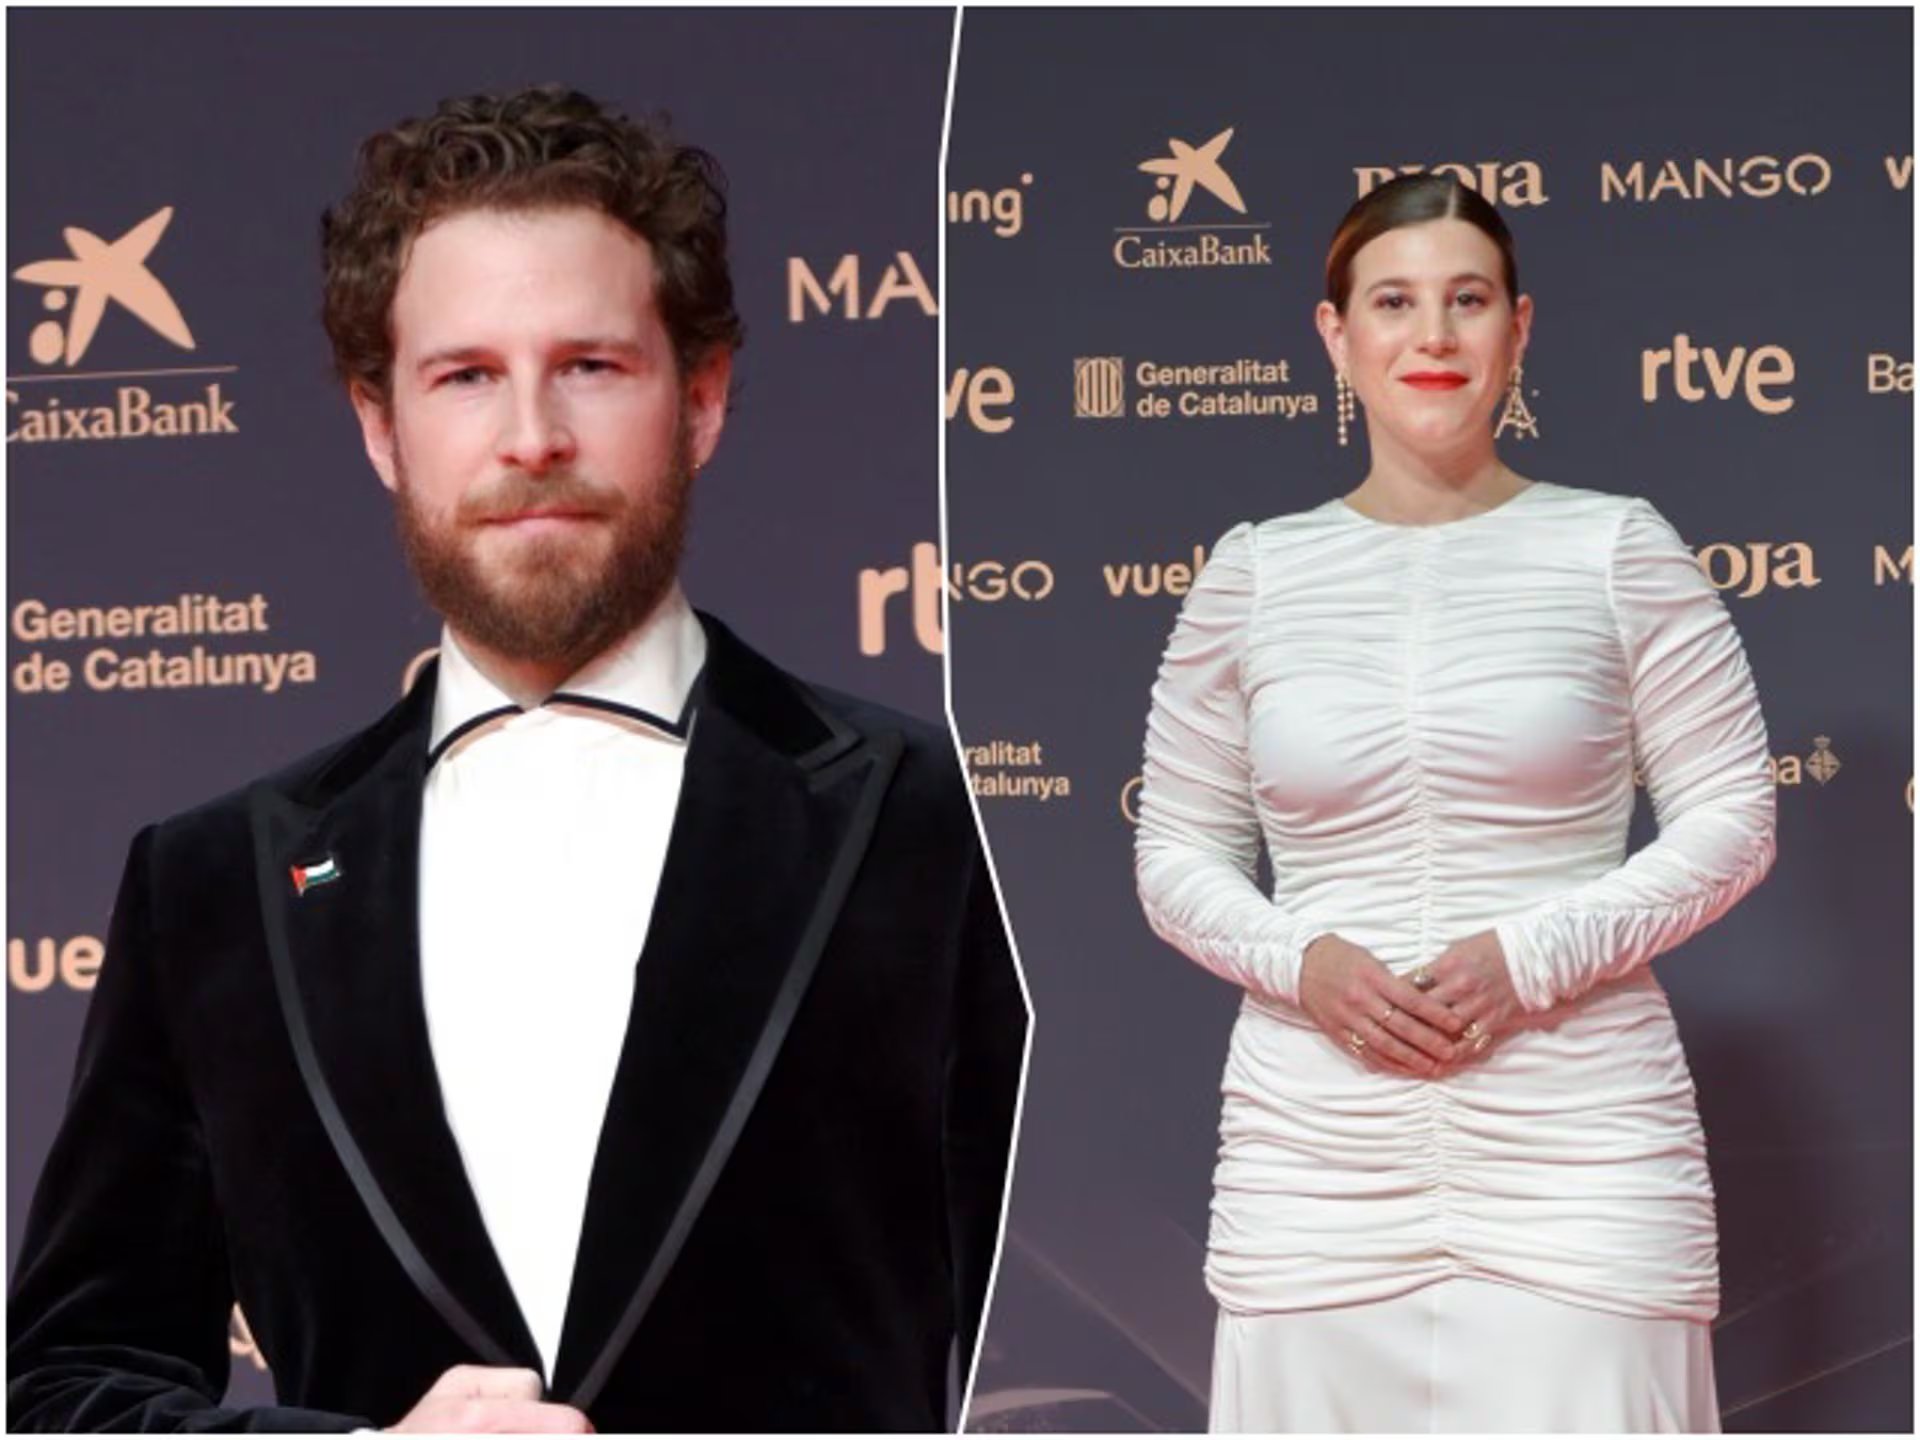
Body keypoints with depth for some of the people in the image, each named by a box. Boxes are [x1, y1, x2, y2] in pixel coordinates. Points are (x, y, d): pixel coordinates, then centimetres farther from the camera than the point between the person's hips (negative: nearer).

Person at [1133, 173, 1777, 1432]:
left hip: (1578, 1147, -1)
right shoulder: (1254, 573, 6)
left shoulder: (1616, 549, 2)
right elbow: (1177, 855, 10)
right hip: (1318, 1150, 2)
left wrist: (1532, 953, -12)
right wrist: (1299, 957, -10)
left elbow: (1732, 821, 1)